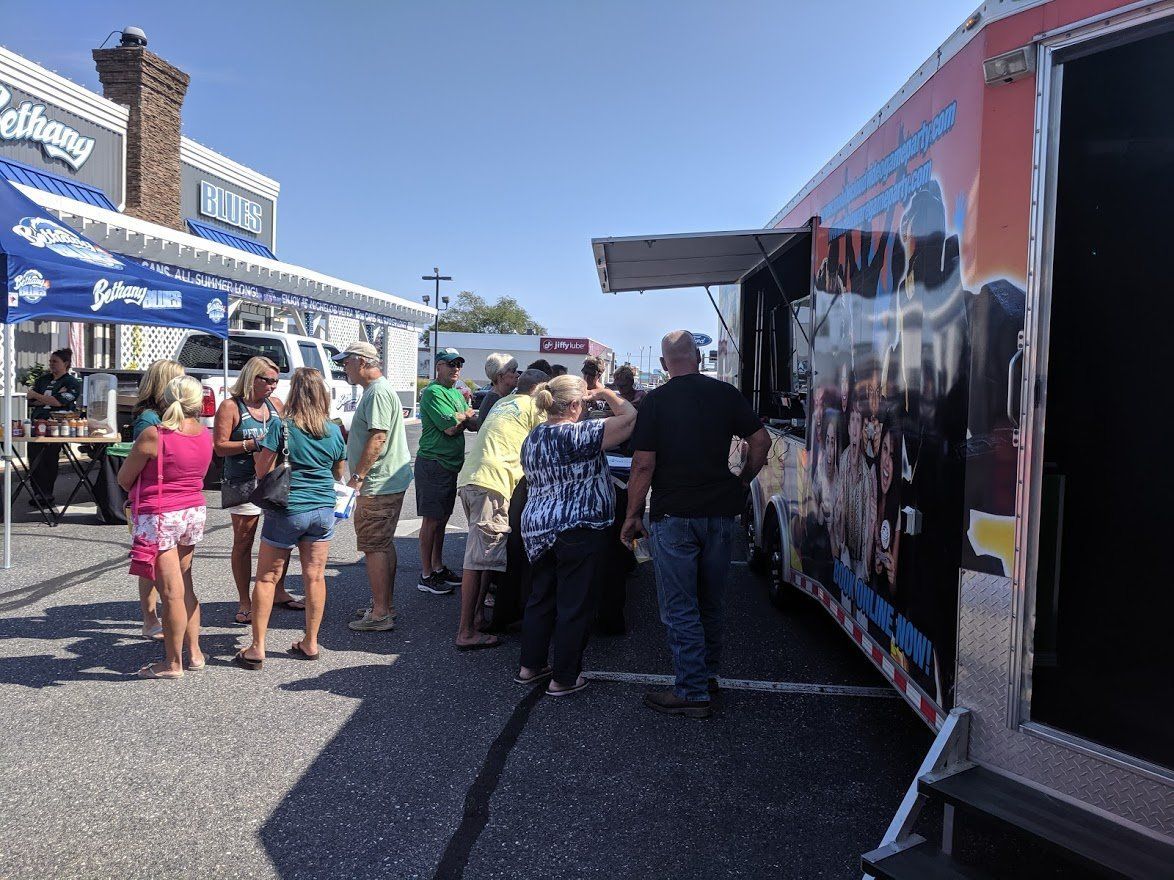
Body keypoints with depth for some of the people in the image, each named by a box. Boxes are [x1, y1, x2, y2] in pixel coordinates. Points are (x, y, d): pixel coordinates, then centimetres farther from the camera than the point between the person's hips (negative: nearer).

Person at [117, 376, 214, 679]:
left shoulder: (152, 435, -16)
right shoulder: (206, 436, 0)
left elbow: (124, 479, -5)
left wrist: (140, 493, 13)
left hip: (159, 517, -6)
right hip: (195, 512, 6)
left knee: (172, 592, 0)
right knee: (184, 585, 18)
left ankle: (173, 663, 11)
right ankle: (194, 651, 24)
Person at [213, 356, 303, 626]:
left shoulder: (275, 404, 10)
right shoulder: (231, 407, -6)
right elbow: (220, 446, -10)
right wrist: (253, 444, -20)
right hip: (244, 483, -6)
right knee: (243, 543, 4)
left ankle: (279, 593, 28)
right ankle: (244, 603, 12)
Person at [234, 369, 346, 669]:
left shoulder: (281, 426, -10)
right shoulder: (334, 431, 3)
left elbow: (262, 471, -9)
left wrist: (258, 447, 9)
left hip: (287, 511, -4)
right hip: (323, 510, 4)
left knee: (267, 578, 6)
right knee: (315, 577, 8)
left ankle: (257, 648, 7)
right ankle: (310, 643, 17)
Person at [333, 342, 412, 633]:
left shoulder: (378, 393, -16)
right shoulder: (377, 390, 18)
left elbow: (377, 439, -23)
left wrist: (357, 477, -22)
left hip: (379, 485, -11)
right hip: (389, 482, 11)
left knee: (375, 548, -6)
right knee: (384, 546, 16)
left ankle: (380, 614, -2)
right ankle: (385, 606, 25)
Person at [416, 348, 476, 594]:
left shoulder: (456, 393, 16)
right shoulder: (433, 392, -12)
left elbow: (472, 423, 9)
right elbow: (451, 428, -20)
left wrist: (460, 418, -11)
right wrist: (468, 414, -3)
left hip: (451, 465, 9)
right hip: (433, 465, -9)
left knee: (442, 518, 15)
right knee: (431, 520, -3)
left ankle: (438, 568, 25)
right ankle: (426, 576, 4)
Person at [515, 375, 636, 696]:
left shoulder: (531, 438, 10)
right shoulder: (580, 434, -15)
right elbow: (630, 416, -14)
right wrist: (605, 393, 0)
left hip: (536, 526, 8)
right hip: (577, 531, -8)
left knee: (540, 598, 18)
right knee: (575, 605, 2)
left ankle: (530, 666, 26)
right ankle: (563, 678, 10)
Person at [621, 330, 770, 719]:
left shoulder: (655, 401, -7)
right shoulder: (726, 394, 3)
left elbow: (643, 464, -11)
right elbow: (761, 440, 2)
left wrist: (632, 515, -2)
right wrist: (742, 483, 14)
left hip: (673, 515, -4)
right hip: (719, 512, 4)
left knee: (680, 607, 3)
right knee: (710, 601, 18)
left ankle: (693, 692, 5)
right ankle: (708, 673, 31)